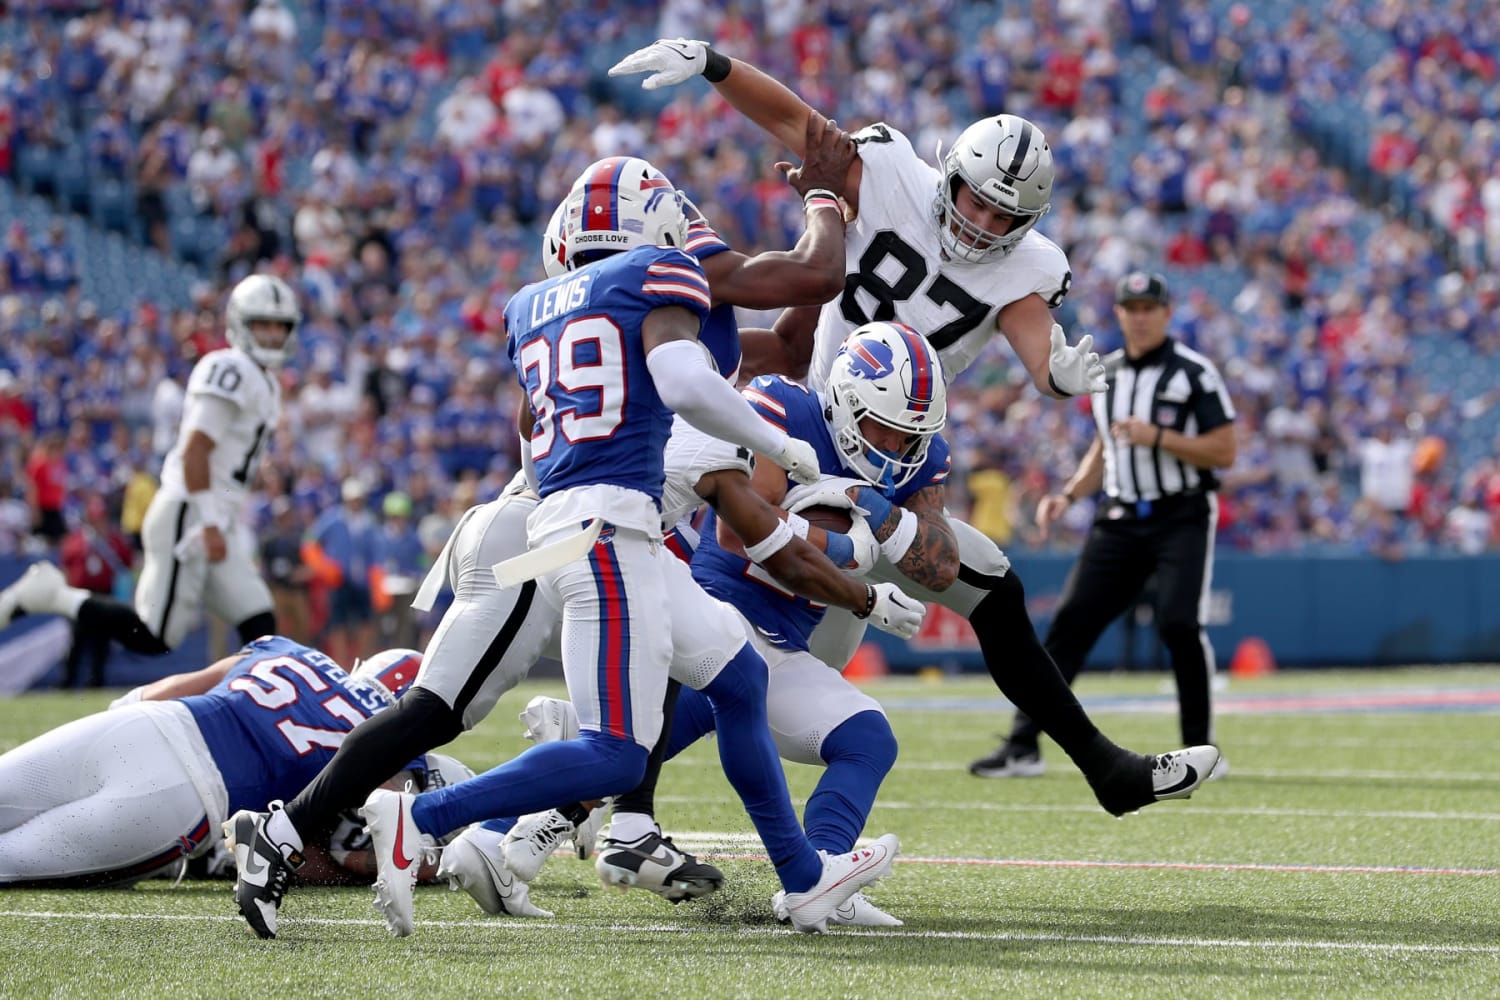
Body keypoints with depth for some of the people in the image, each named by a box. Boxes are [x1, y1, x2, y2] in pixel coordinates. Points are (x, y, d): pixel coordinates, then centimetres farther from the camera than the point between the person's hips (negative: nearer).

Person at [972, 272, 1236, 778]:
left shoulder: (1195, 372, -6)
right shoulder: (1106, 375, 13)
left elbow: (1224, 452, -10)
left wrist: (1157, 438, -20)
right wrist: (1069, 495, 9)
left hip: (1182, 518, -5)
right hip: (1119, 521, 5)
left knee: (1179, 623, -18)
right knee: (1070, 622, -4)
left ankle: (1201, 748, -2)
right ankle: (1022, 747, -2)